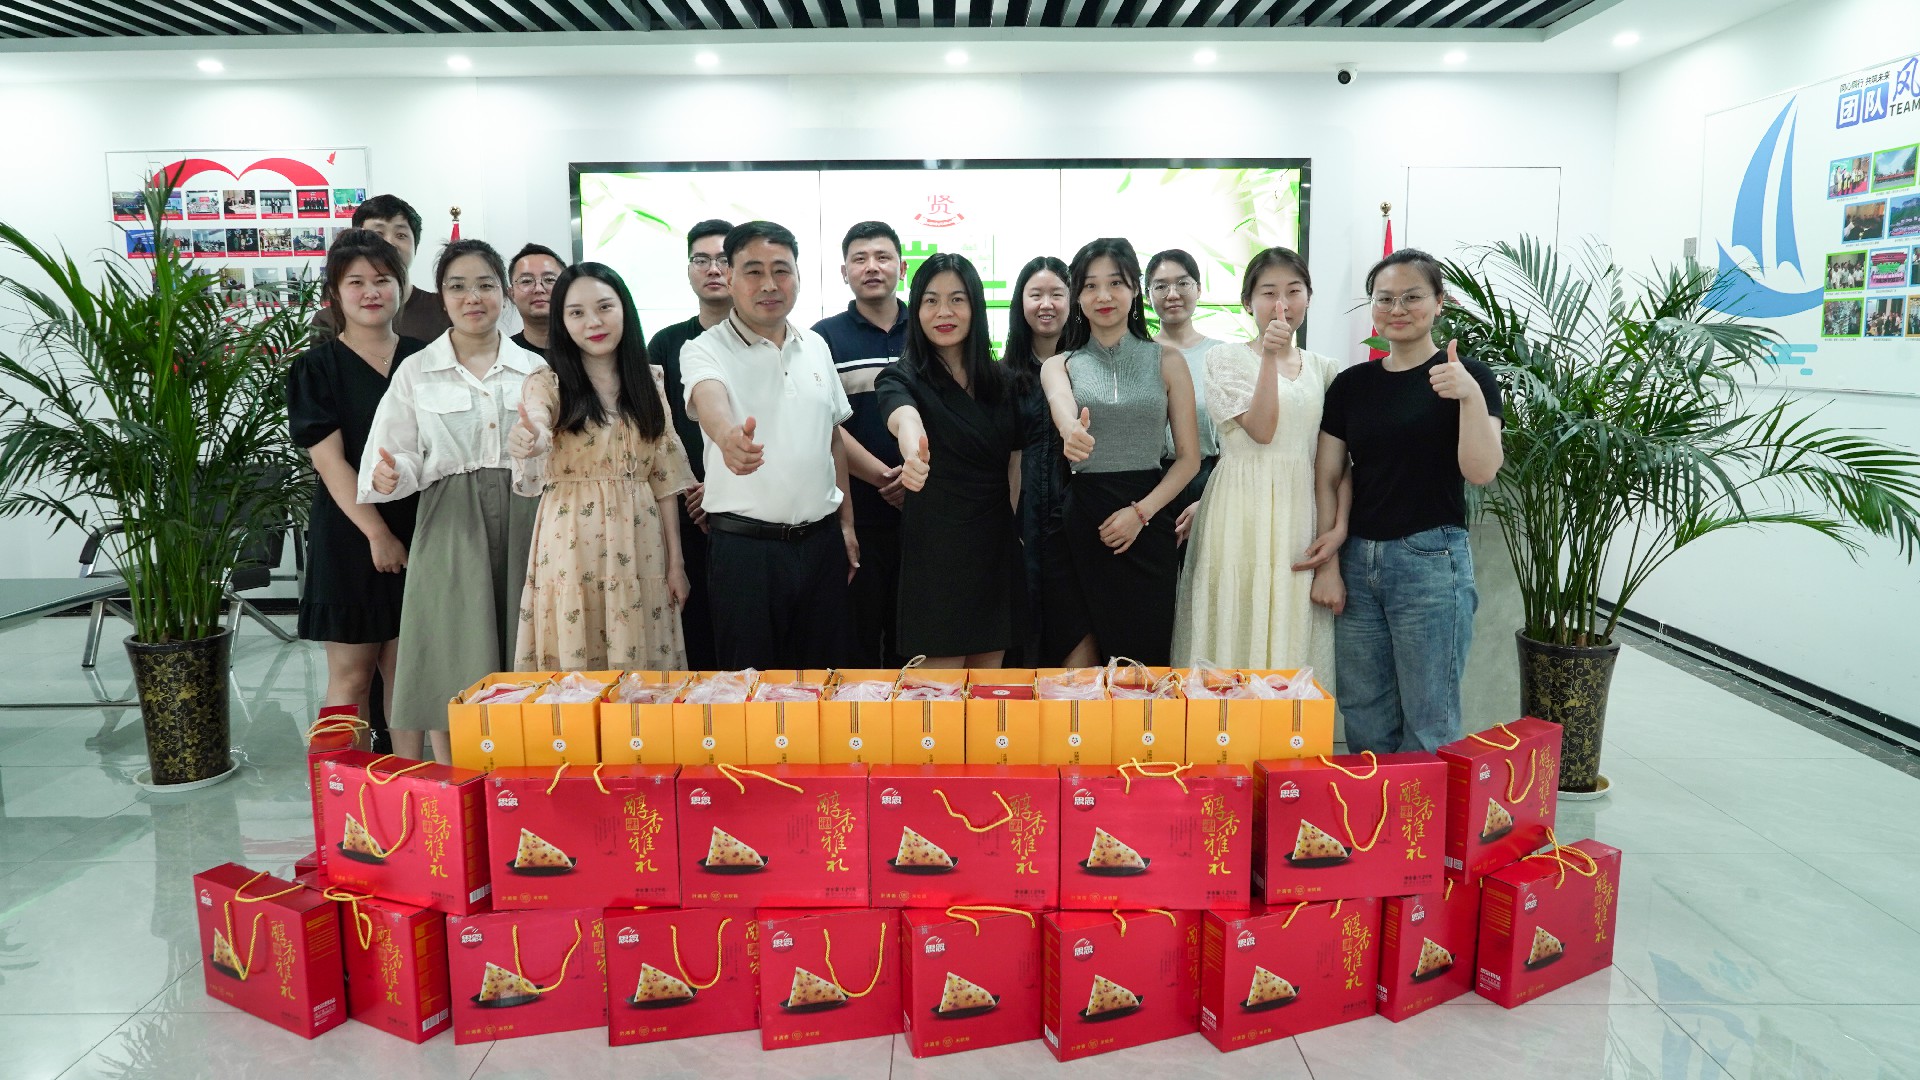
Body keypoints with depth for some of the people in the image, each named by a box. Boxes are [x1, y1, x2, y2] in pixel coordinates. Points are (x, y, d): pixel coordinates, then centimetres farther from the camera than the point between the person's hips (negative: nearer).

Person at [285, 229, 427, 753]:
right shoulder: (316, 367, -1)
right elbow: (329, 460, -9)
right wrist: (378, 533, -15)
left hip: (418, 532, 3)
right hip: (350, 535, -3)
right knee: (352, 672, 3)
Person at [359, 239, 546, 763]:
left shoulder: (535, 368, 9)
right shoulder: (416, 372, 5)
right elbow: (399, 458, 1)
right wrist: (388, 477, -19)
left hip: (522, 526, 1)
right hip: (450, 530, -1)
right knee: (453, 666, -1)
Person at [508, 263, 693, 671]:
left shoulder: (648, 382, 9)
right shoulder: (548, 382, 0)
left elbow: (664, 474, 8)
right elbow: (535, 423, -23)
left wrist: (675, 561, 5)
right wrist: (529, 442, -47)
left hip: (640, 547, 3)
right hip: (572, 548, -2)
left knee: (640, 667, 6)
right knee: (573, 668, 1)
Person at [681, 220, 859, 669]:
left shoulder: (816, 347, 9)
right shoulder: (705, 351, -7)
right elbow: (709, 399, -30)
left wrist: (846, 522, 14)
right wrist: (729, 435, -53)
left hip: (821, 541, 5)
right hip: (744, 544, -4)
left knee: (823, 667, 14)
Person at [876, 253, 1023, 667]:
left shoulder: (1000, 380, 7)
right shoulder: (903, 377, -7)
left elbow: (1015, 459, 14)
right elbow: (903, 417, -31)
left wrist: (1018, 524, 3)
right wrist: (914, 450, -54)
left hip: (998, 544, 5)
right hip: (936, 543, -5)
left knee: (990, 666, 13)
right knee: (944, 668, 1)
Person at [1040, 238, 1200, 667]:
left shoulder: (1166, 360, 6)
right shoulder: (1059, 365, 7)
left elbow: (1189, 457, 2)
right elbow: (1061, 403, -19)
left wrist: (1141, 510, -13)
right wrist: (1071, 431, -43)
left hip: (1147, 524, 0)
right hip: (1079, 523, 0)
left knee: (1144, 657, 6)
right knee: (1078, 661, 1)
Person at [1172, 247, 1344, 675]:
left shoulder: (1324, 369, 13)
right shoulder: (1226, 358, 2)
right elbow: (1261, 429, -10)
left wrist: (1339, 527, -2)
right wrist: (1270, 357, -16)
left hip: (1302, 515, 3)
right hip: (1241, 514, -3)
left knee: (1293, 634, 5)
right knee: (1236, 630, -2)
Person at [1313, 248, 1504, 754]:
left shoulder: (1467, 377, -1)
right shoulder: (1351, 384, 10)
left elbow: (1482, 471, -13)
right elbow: (1327, 478, 9)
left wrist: (1470, 394, -26)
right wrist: (1327, 563, 2)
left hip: (1431, 560, -4)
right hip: (1357, 561, 4)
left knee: (1428, 723, 2)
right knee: (1365, 720, 12)